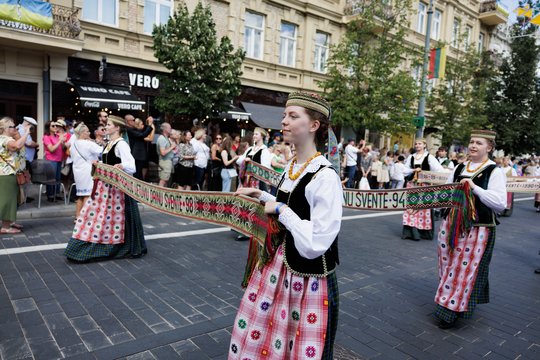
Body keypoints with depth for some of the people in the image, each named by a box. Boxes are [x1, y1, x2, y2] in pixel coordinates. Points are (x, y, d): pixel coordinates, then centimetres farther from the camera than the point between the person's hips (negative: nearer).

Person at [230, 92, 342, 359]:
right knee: (257, 337, 25)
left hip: (308, 280, -8)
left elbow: (315, 244, -29)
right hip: (278, 267, 8)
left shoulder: (325, 177, -25)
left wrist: (281, 211, -21)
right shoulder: (291, 168, 1)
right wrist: (260, 196, 10)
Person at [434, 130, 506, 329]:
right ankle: (447, 302, 28)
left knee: (466, 269, 2)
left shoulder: (494, 171, -7)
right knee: (450, 266, 12)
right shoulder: (459, 168, 9)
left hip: (477, 229, -5)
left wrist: (475, 188, -23)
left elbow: (500, 203, -16)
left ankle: (451, 310, 10)